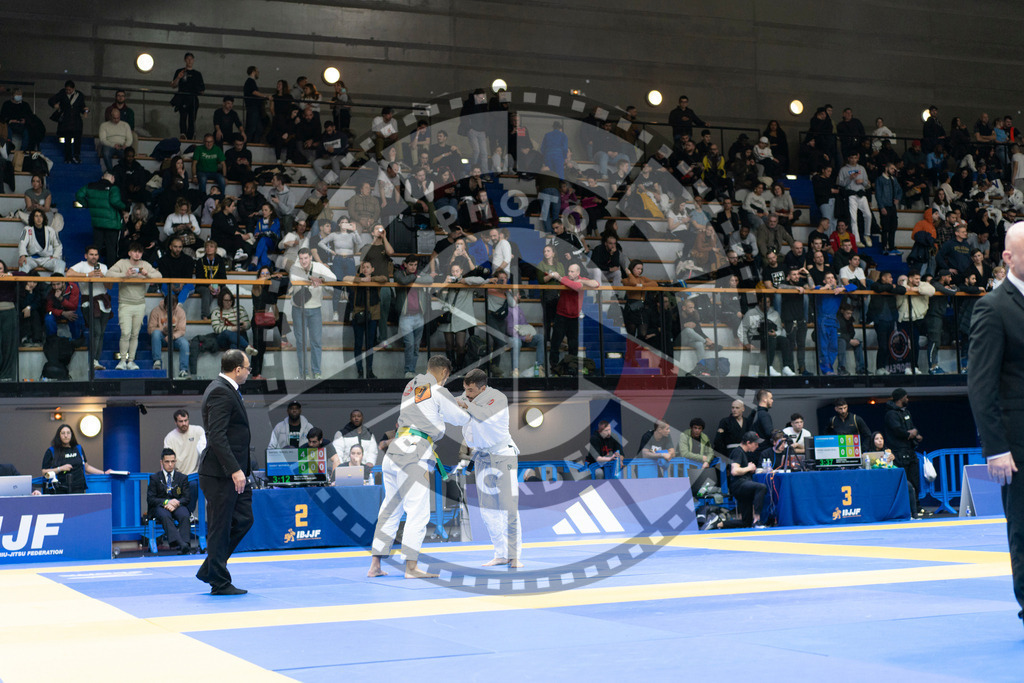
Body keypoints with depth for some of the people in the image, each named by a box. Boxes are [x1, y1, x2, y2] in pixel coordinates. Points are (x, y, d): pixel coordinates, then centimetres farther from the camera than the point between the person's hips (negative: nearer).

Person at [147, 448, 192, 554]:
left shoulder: (182, 478, 17)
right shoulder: (155, 478, 13)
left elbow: (187, 498, 8)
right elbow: (150, 499, 3)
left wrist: (177, 502, -15)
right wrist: (166, 502, -15)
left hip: (178, 505, 2)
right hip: (160, 506, -1)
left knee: (184, 516, -35)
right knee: (165, 516, -38)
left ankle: (185, 546, -47)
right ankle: (179, 544, -56)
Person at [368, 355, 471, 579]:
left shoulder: (411, 387, 18)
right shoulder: (439, 392, -3)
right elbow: (461, 418, 9)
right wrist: (468, 413, 32)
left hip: (393, 452, 8)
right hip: (413, 454, -8)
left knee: (390, 509, 13)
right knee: (418, 511, -4)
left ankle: (375, 565, 14)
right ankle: (411, 567, -8)